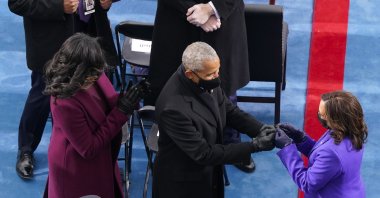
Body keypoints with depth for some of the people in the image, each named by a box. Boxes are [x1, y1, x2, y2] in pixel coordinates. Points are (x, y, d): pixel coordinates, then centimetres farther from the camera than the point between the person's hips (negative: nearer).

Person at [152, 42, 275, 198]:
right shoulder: (174, 108, -34)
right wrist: (254, 146, -28)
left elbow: (229, 110, 2)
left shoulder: (206, 80, -13)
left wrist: (260, 129, -15)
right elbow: (203, 153, -28)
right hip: (183, 183, -7)